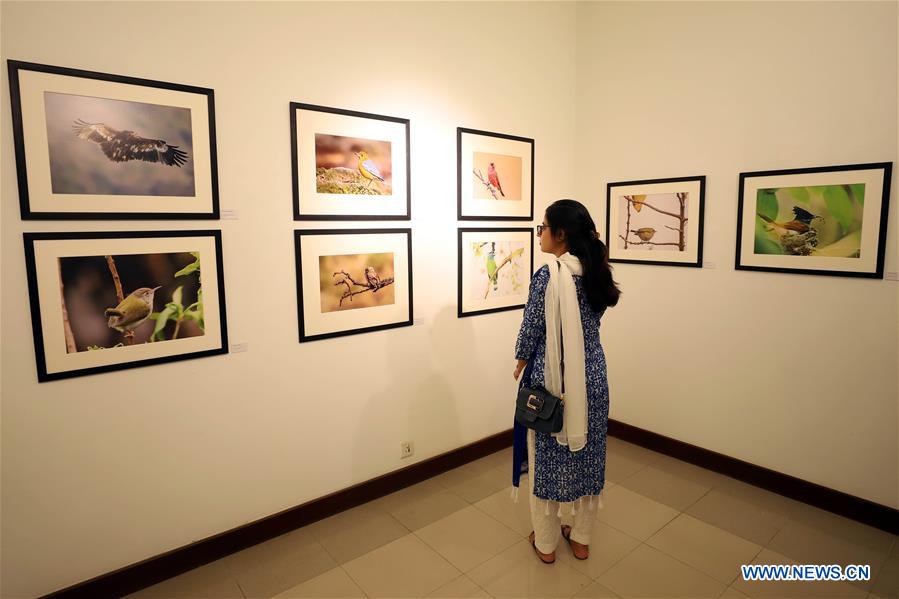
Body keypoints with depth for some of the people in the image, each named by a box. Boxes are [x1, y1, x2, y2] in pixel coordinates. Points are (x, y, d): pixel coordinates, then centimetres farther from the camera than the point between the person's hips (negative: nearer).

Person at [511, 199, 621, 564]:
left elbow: (531, 329, -12)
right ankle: (581, 538, 36)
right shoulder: (596, 272, 0)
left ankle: (545, 543, 28)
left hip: (551, 378, -6)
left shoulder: (547, 275, -19)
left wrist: (520, 362, 6)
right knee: (586, 456, 18)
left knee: (547, 460, 11)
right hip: (591, 377, 6)